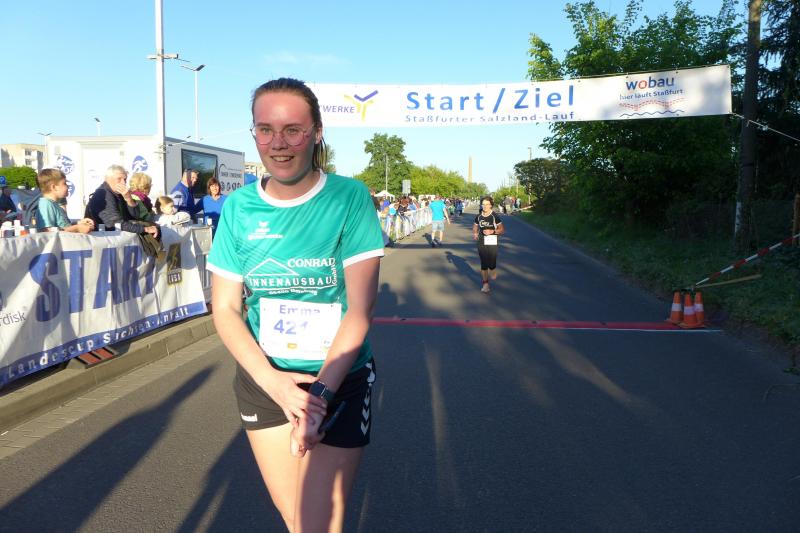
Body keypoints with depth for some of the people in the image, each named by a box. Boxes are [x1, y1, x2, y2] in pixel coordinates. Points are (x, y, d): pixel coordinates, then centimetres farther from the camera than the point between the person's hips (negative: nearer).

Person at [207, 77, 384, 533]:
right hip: (263, 380, 3)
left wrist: (321, 393, -22)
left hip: (340, 380, -3)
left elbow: (360, 307, -15)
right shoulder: (239, 207, -3)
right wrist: (272, 381, -14)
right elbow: (225, 309, -1)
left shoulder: (349, 198, -12)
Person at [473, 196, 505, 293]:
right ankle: (485, 283, 10)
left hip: (492, 243, -3)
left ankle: (494, 271, 31)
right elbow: (475, 227, 19)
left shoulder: (495, 217, -5)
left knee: (491, 265, -5)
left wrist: (492, 231, -18)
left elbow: (502, 230, -3)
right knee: (483, 265, 2)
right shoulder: (478, 217, 5)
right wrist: (475, 233, -3)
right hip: (481, 243, 3)